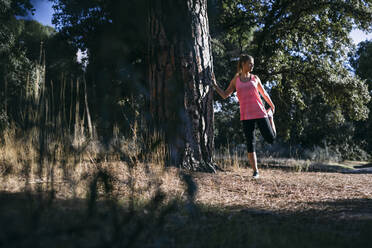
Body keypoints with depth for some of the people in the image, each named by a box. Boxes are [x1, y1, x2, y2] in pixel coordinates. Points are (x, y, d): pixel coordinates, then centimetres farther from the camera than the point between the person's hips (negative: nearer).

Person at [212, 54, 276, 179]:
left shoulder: (255, 78, 10)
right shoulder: (236, 80, 9)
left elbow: (263, 93, 22)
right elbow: (225, 95, 13)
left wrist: (272, 106, 30)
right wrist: (215, 85, 2)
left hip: (260, 113, 0)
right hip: (246, 116, 0)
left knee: (270, 138, -1)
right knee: (250, 144, -2)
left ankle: (270, 116, 30)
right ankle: (255, 171, 6)